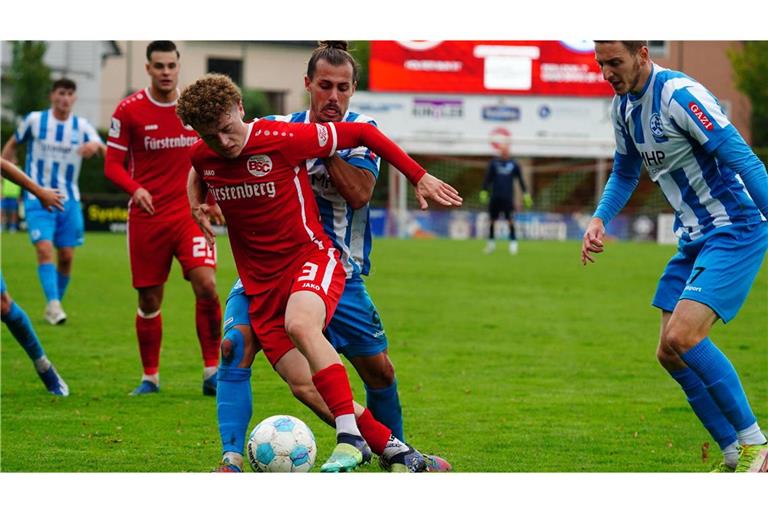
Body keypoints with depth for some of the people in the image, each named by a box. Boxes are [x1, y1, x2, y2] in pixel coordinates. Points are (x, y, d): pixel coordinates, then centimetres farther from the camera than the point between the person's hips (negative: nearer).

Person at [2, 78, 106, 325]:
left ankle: (55, 305, 18)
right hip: (38, 199, -2)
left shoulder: (82, 126, -1)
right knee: (44, 249, -19)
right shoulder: (34, 120, -3)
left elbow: (107, 154, -15)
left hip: (68, 200, 2)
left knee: (66, 256, 2)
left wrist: (96, 146, -37)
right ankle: (53, 304, -25)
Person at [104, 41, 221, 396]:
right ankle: (150, 377, 21)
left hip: (190, 212, 1)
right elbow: (113, 164, -1)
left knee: (206, 286, -17)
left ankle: (212, 373, -8)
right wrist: (135, 189, -20)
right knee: (149, 300, 5)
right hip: (147, 217, -1)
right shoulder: (129, 110, -3)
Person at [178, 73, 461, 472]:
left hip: (311, 258, -5)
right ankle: (393, 450, 8)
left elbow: (361, 133, -5)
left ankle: (350, 438, -38)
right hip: (260, 282, 5)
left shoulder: (283, 139, -16)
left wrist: (419, 177, -3)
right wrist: (196, 205, 15)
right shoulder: (202, 157, -1)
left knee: (300, 324, -38)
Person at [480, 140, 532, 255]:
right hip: (495, 197, 1)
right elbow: (487, 179, 7)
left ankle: (513, 243, -4)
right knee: (492, 220, 5)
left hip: (508, 197, -1)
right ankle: (491, 242, 18)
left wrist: (525, 194, 7)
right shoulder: (493, 163, 5)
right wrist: (484, 191, -1)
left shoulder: (514, 164, 5)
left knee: (510, 220, -8)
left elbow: (520, 180, 10)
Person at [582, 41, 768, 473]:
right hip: (695, 238, 9)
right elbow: (625, 173, 25)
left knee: (683, 336, -23)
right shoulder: (624, 105, 8)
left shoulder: (679, 94, -20)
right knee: (671, 353, 3)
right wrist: (600, 220, 9)